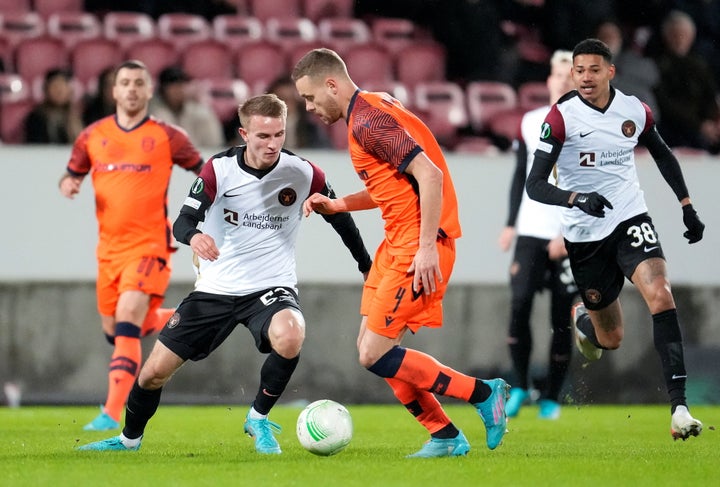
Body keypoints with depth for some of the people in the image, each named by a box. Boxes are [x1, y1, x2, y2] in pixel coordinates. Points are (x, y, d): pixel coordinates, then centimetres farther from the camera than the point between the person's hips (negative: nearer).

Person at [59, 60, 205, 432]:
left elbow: (203, 171, 10)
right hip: (109, 247, 5)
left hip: (149, 244, -5)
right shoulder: (93, 136, 6)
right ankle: (175, 319, 42)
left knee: (127, 325, -19)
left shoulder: (166, 137, -2)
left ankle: (112, 414, -20)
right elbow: (72, 174, 17)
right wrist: (67, 185, -5)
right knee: (113, 332, 12)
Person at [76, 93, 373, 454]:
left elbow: (340, 218, 8)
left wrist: (368, 268, 14)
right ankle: (129, 440, 32)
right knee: (155, 371, 1)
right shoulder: (220, 169, -11)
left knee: (289, 337, -36)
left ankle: (259, 418, -9)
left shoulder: (302, 173, -10)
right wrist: (193, 236, -43)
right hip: (216, 288, 1)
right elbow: (182, 222, -19)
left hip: (271, 287, -1)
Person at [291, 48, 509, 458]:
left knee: (375, 355, -12)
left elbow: (429, 175, -24)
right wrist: (335, 205, 17)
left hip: (417, 247, -10)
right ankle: (445, 438, 13)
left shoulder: (368, 121, -16)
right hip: (397, 243, 10)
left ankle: (484, 394, -3)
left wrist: (427, 247, -26)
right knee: (372, 349, 8)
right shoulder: (370, 111, 17)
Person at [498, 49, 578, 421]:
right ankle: (520, 386, 2)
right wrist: (511, 224, 10)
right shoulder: (530, 123, 11)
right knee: (519, 305, -10)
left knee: (562, 318, -1)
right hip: (531, 232, 3)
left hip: (571, 238, -3)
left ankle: (552, 397, 10)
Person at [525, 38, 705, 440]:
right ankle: (582, 319, 49)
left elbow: (662, 154, 19)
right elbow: (535, 185, -18)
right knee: (611, 339, 7)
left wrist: (687, 206, 15)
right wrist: (577, 199, -36)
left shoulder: (635, 111, -2)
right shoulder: (562, 118, -13)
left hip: (631, 218, 2)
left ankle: (679, 407, -30)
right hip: (585, 234, -1)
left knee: (660, 295, -26)